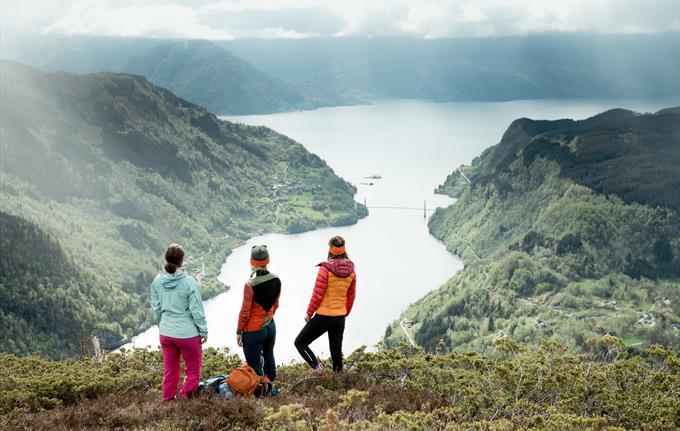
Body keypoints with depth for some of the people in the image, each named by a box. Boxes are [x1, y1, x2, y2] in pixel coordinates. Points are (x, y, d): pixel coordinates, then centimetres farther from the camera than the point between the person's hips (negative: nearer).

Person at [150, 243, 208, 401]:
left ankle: (168, 399, 27)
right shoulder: (189, 283, -19)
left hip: (165, 333, 5)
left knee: (170, 370, 20)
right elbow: (197, 311, -13)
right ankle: (185, 396, 9)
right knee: (193, 369, 14)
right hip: (187, 333, -5)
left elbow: (156, 308, 5)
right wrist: (204, 331, -1)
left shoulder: (157, 281, -5)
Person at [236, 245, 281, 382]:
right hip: (270, 327, 7)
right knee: (269, 357, 26)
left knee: (255, 366, 5)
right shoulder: (276, 280, -6)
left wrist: (239, 331, -4)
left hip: (253, 331, -6)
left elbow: (245, 312, -16)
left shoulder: (250, 285, -23)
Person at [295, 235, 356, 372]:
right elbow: (351, 296, 9)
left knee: (300, 342, 8)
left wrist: (309, 313, -1)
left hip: (323, 316, -5)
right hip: (340, 317, 5)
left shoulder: (326, 268, -16)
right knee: (336, 351, 17)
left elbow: (317, 295, -14)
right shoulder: (351, 270, 1)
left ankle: (317, 369, -7)